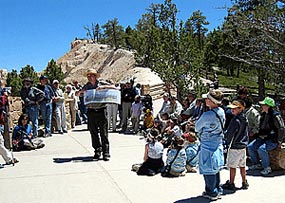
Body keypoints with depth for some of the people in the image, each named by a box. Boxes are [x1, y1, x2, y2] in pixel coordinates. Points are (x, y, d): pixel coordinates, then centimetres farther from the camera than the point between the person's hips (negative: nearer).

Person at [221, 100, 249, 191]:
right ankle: (244, 183, 22)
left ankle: (231, 184, 9)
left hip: (235, 147, -8)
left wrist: (228, 143, -2)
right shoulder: (245, 119, 7)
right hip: (243, 146, 8)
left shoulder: (235, 120, -19)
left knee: (232, 166, 2)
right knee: (242, 165, 15)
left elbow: (229, 133, -16)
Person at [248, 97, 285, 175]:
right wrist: (259, 135, 16)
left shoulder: (275, 116, -17)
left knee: (261, 149, -30)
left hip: (272, 140, -9)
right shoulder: (263, 114, 10)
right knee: (250, 147, -3)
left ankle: (267, 168, -13)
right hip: (262, 138, 9)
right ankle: (257, 164, 12)